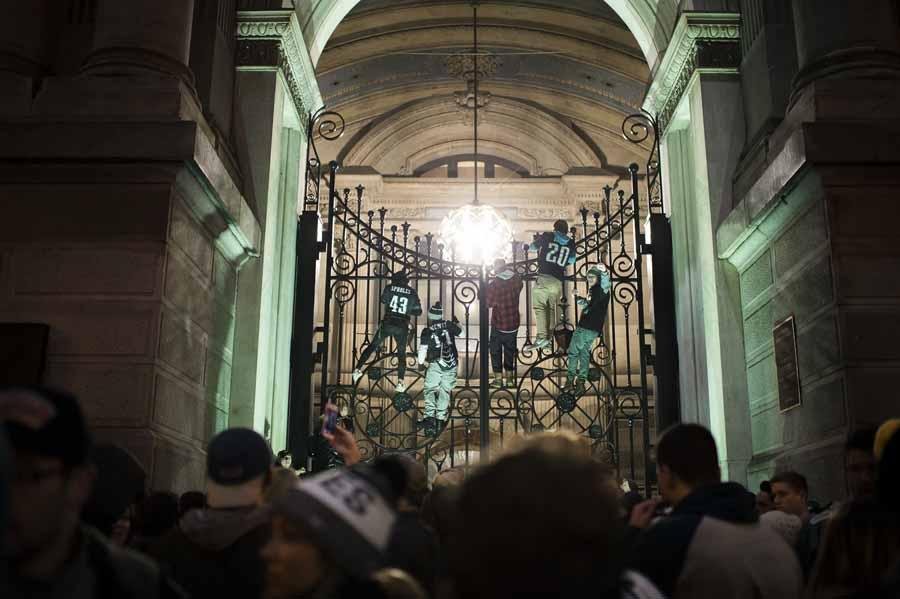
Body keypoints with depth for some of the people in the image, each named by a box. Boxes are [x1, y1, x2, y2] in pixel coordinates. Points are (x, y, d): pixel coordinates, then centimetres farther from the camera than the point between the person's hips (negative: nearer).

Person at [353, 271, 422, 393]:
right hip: (402, 327, 0)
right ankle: (400, 382, 1)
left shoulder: (390, 287, 1)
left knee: (372, 346, 14)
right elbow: (418, 311, 3)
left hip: (387, 323, 0)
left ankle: (358, 369, 6)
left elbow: (383, 300, 19)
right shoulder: (412, 292, 1)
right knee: (401, 354, 11)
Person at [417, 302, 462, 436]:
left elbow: (422, 349, -4)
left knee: (430, 390, 0)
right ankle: (441, 419, 7)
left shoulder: (427, 331, -4)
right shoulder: (449, 325, 4)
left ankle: (430, 416, -18)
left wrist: (420, 363, 13)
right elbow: (460, 332, 22)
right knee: (445, 391, 11)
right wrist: (456, 322, 40)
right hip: (451, 365, 3)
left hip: (436, 364, -3)